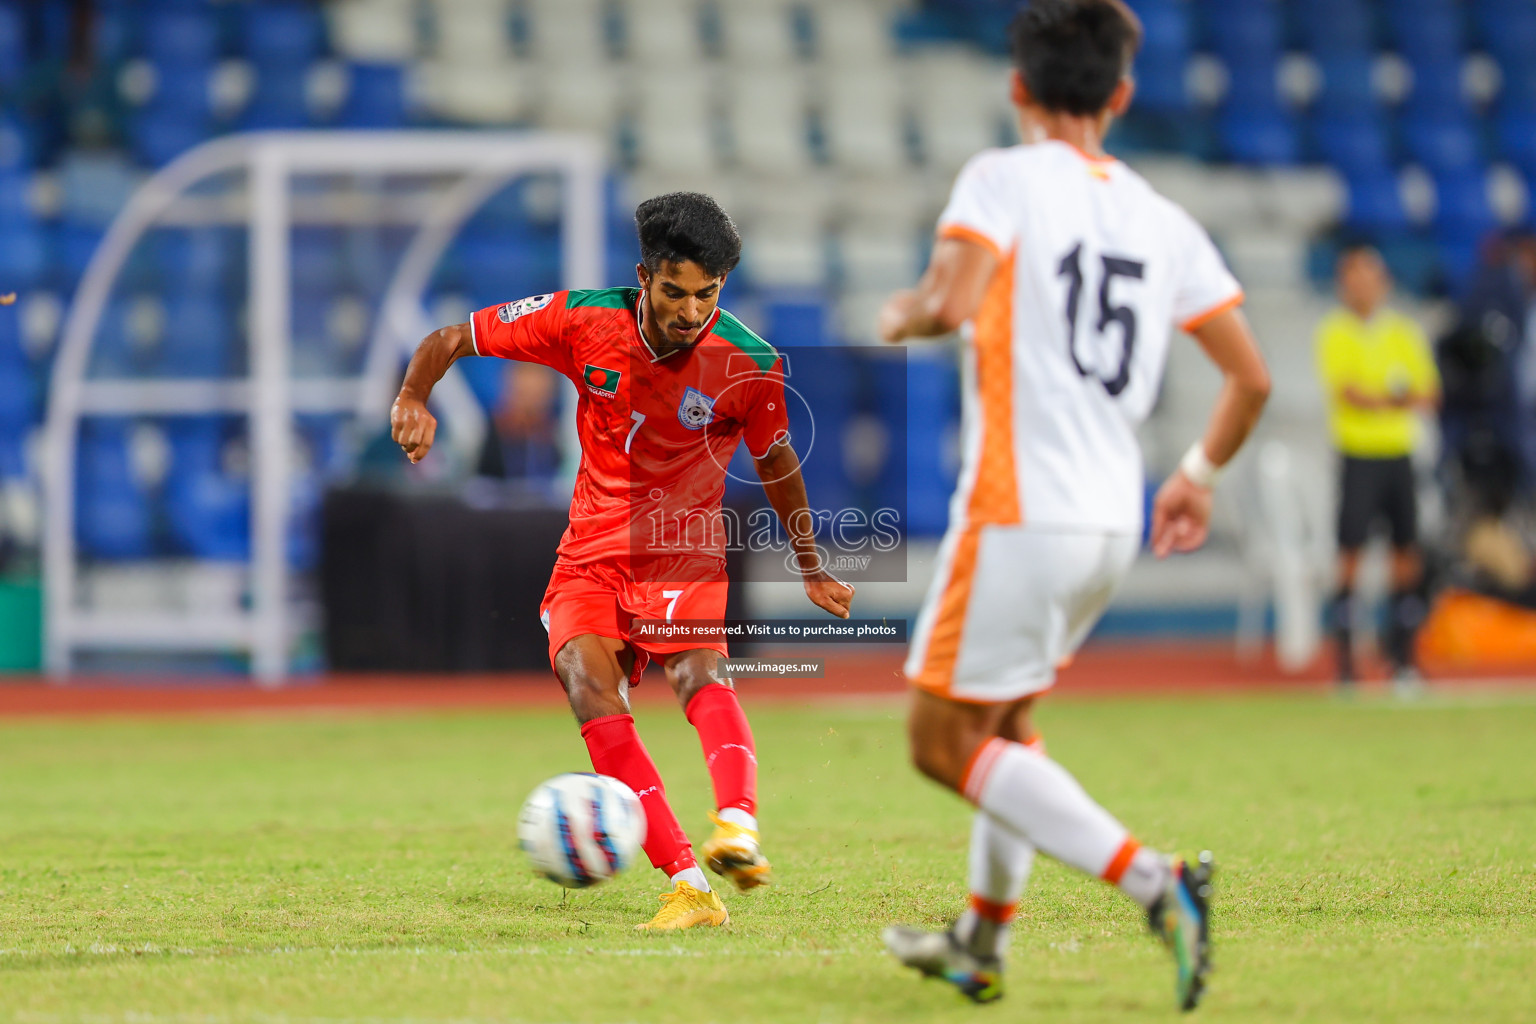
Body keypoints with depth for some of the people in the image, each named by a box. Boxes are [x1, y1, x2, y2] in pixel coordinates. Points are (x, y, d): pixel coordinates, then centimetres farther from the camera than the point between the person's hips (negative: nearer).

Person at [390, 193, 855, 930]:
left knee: (697, 671, -33)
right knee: (589, 682, -26)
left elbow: (776, 464, 11)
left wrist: (811, 572, 21)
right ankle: (687, 887, -30)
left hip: (685, 556, -1)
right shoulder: (583, 321, -8)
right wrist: (414, 397, -20)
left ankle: (739, 829, -58)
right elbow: (449, 341, 1)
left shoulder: (750, 366, -9)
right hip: (592, 556, 1)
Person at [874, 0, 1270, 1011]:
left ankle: (1153, 881, -17)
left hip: (1020, 515, -7)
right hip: (1113, 521, 7)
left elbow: (953, 303, -22)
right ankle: (984, 942, 29)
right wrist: (1198, 478, 24)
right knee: (1005, 719, 25)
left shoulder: (1004, 178, -6)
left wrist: (902, 314, 1)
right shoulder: (1164, 221, 10)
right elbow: (1251, 376, 8)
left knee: (946, 741, -1)